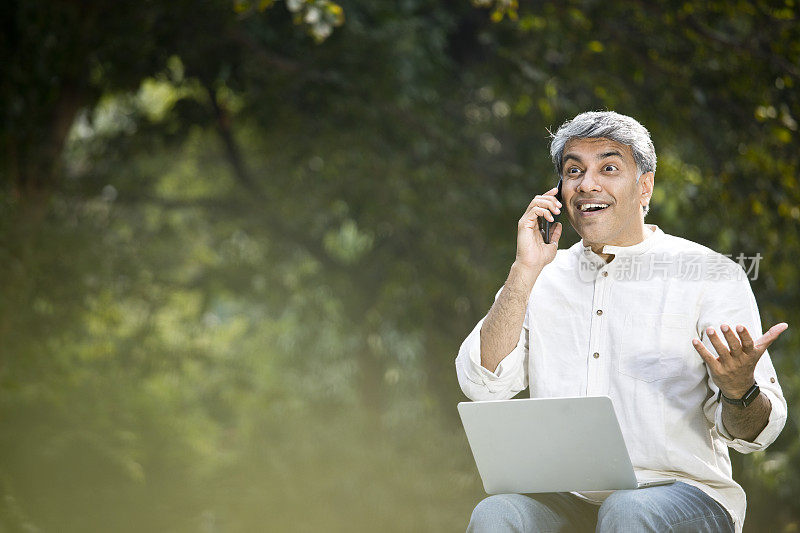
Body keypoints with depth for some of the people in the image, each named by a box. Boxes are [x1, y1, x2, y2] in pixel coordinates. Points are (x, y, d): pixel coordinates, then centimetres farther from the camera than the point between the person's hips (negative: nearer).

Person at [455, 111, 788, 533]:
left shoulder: (710, 275, 3)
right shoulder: (542, 280, 15)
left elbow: (750, 433, -2)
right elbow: (482, 384, 1)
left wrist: (739, 390, -27)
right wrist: (524, 271, -4)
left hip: (682, 494, -2)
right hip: (567, 499, 2)